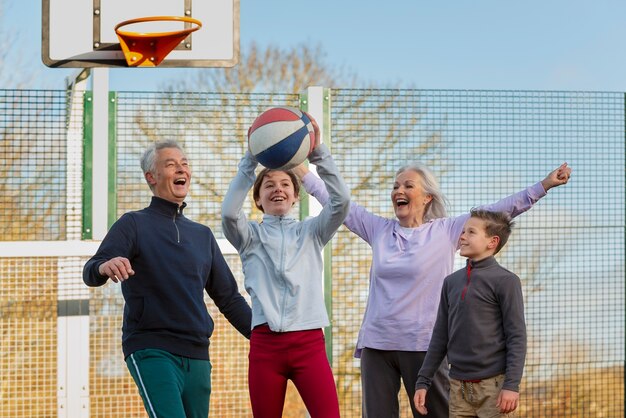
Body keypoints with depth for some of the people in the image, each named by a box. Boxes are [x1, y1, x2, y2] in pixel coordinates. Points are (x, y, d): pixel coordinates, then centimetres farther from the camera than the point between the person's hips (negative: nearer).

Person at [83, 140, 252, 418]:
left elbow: (228, 298, 23)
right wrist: (105, 267, -36)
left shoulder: (202, 235, 19)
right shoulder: (133, 225, 3)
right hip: (151, 351, -6)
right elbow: (91, 274, -12)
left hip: (197, 355, 6)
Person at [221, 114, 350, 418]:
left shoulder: (310, 232, 15)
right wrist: (251, 159, -14)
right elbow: (229, 212, -9)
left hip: (309, 343, 0)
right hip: (265, 343, 0)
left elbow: (341, 201, -2)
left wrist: (317, 151, -10)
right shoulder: (250, 236, 12)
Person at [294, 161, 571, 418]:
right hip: (376, 342, 3)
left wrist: (544, 185, -8)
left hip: (424, 343, -3)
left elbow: (499, 211, -3)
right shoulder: (379, 229, 10)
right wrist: (301, 172, 14)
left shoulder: (446, 231, 1)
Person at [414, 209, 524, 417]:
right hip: (458, 386, 5)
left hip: (493, 385, -5)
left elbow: (517, 337, -8)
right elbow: (440, 337, 16)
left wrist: (512, 385, -15)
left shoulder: (505, 281, -5)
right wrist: (422, 381, 14)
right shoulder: (451, 282, 12)